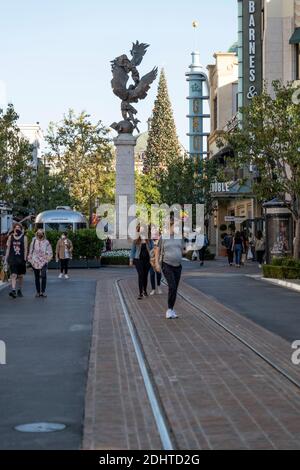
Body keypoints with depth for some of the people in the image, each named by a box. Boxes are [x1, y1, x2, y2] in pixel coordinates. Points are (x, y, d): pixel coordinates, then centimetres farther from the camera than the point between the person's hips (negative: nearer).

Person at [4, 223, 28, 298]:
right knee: (13, 275, -11)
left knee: (20, 276, 8)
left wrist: (25, 259, -9)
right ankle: (13, 290, -19)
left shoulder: (24, 237, 0)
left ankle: (19, 291, 20)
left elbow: (25, 249, -2)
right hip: (12, 259, 0)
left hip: (21, 259, 0)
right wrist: (5, 259, 4)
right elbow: (8, 248, 8)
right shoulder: (10, 237, 6)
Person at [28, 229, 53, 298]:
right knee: (37, 277, 6)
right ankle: (38, 292, 13)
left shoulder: (46, 242, 5)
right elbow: (30, 250, 12)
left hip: (43, 262, -2)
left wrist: (47, 258, -7)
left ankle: (43, 291, -9)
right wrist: (30, 259, 5)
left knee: (43, 276, -15)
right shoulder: (34, 241, 9)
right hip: (35, 262, 2)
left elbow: (50, 252, 7)